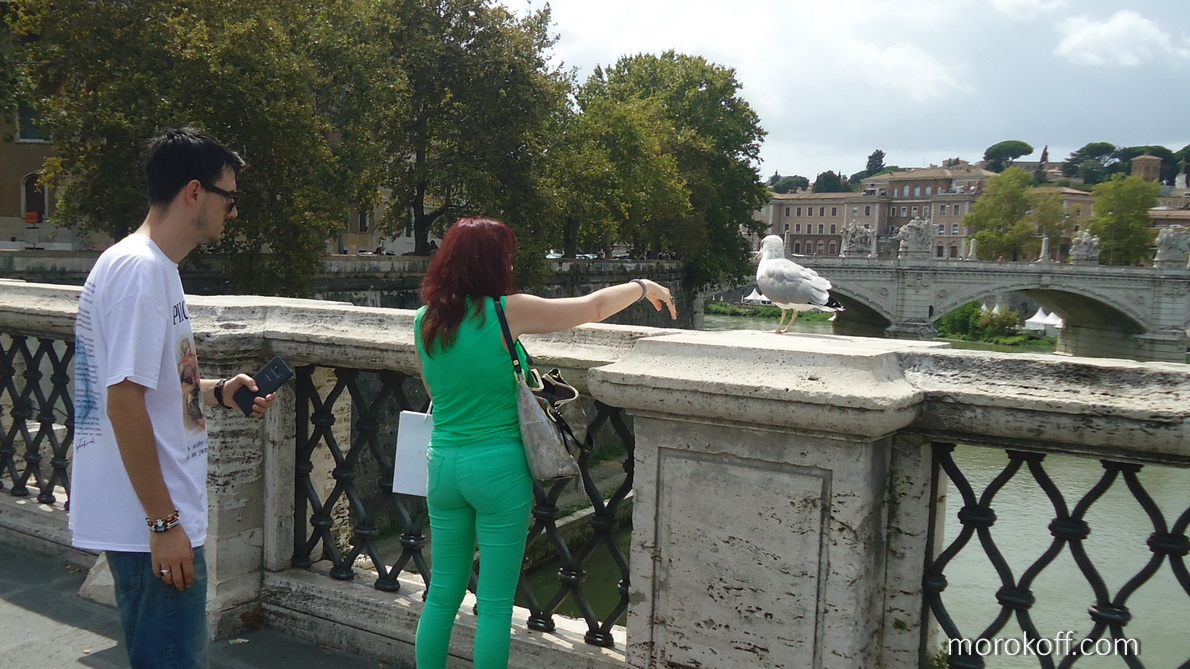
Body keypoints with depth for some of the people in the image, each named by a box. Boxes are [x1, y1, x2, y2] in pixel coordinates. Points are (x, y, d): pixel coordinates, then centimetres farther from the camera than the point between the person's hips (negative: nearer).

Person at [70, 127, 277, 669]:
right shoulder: (141, 269, -19)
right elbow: (124, 402, -23)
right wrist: (164, 522, -21)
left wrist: (216, 391, 9)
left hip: (154, 520, 10)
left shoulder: (150, 264, 13)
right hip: (150, 524, -10)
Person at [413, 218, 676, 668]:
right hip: (498, 466, -5)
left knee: (442, 594, 17)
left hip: (443, 463, 5)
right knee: (495, 604, 6)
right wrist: (643, 286, 14)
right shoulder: (508, 312, -13)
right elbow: (594, 307, -2)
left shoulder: (425, 320, 2)